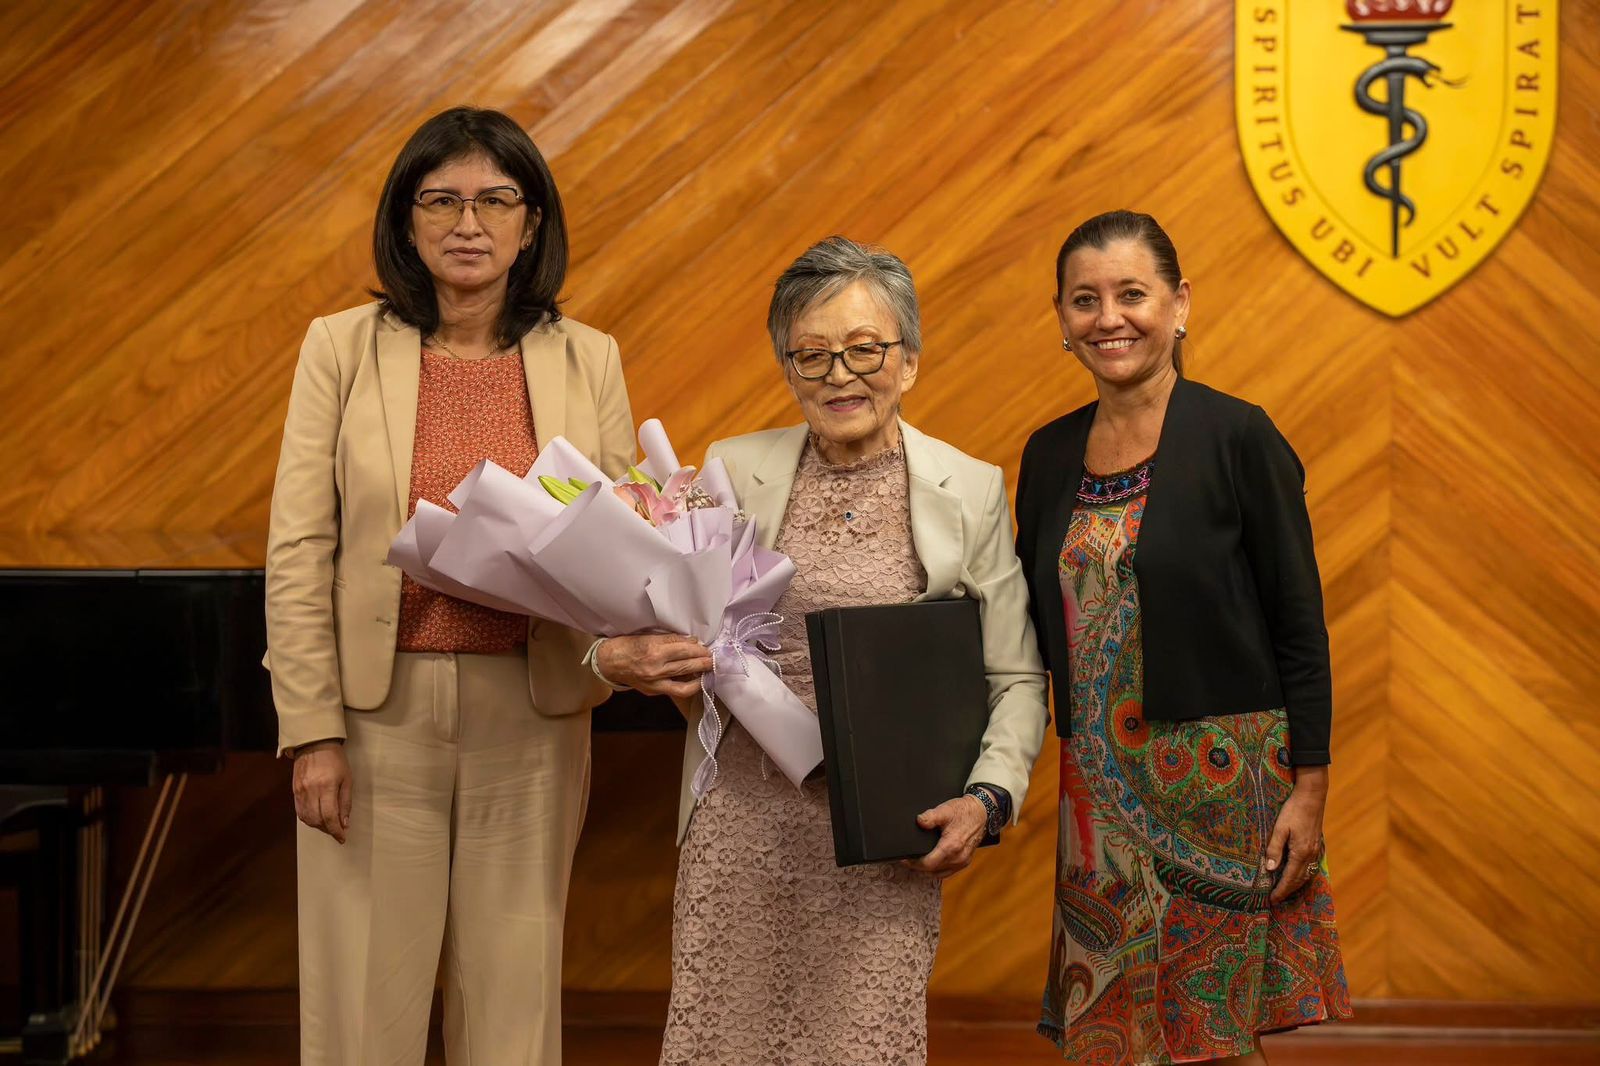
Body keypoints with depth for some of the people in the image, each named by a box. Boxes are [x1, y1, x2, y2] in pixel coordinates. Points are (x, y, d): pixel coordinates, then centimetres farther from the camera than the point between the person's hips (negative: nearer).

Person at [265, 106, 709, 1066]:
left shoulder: (587, 359, 4)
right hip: (379, 708, -1)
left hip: (533, 713, 1)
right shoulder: (342, 348, 0)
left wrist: (631, 644, -18)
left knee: (514, 986, 9)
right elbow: (299, 552, -1)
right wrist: (312, 731, -6)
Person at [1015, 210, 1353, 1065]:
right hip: (1100, 793, 5)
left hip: (1222, 776, -4)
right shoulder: (1049, 454, 8)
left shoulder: (1237, 438, -7)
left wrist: (1309, 789, -11)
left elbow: (1301, 628, -7)